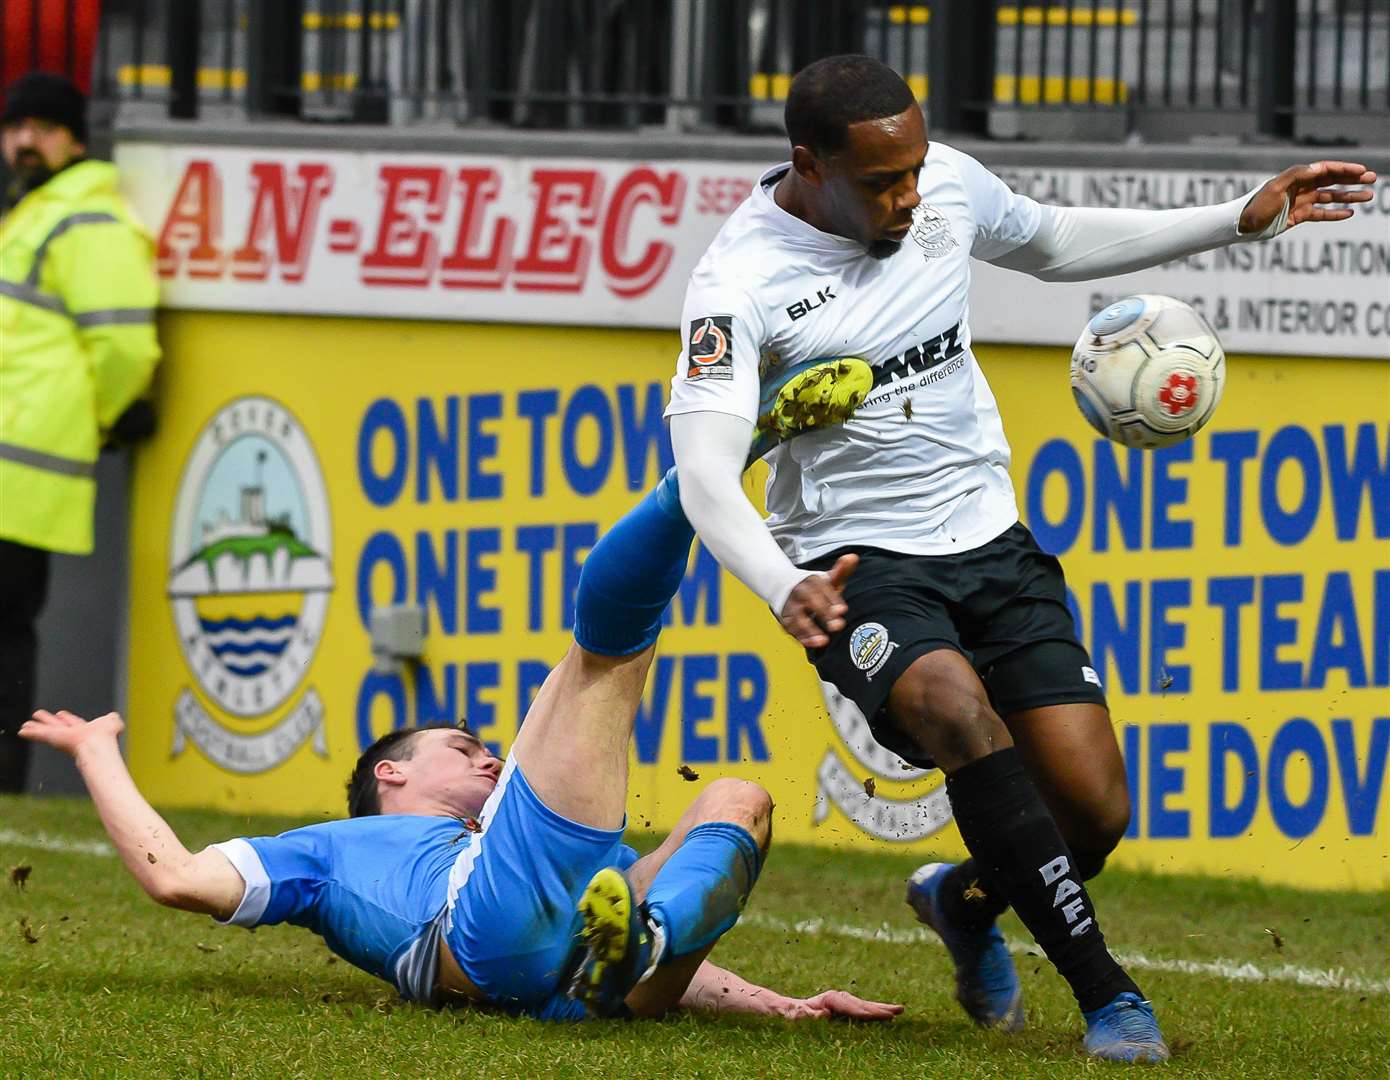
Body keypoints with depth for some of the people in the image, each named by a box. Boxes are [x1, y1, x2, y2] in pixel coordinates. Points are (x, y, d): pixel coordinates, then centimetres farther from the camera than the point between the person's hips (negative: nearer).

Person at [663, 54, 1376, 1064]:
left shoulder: (947, 184, -1)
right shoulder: (742, 281, -18)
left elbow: (1058, 243, 21)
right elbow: (704, 468, -27)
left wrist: (1243, 220, 16)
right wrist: (785, 589, -46)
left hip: (988, 539, 5)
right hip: (858, 562, -5)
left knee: (1094, 809, -7)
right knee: (957, 708, -36)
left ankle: (966, 903, 30)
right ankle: (1106, 992, -30)